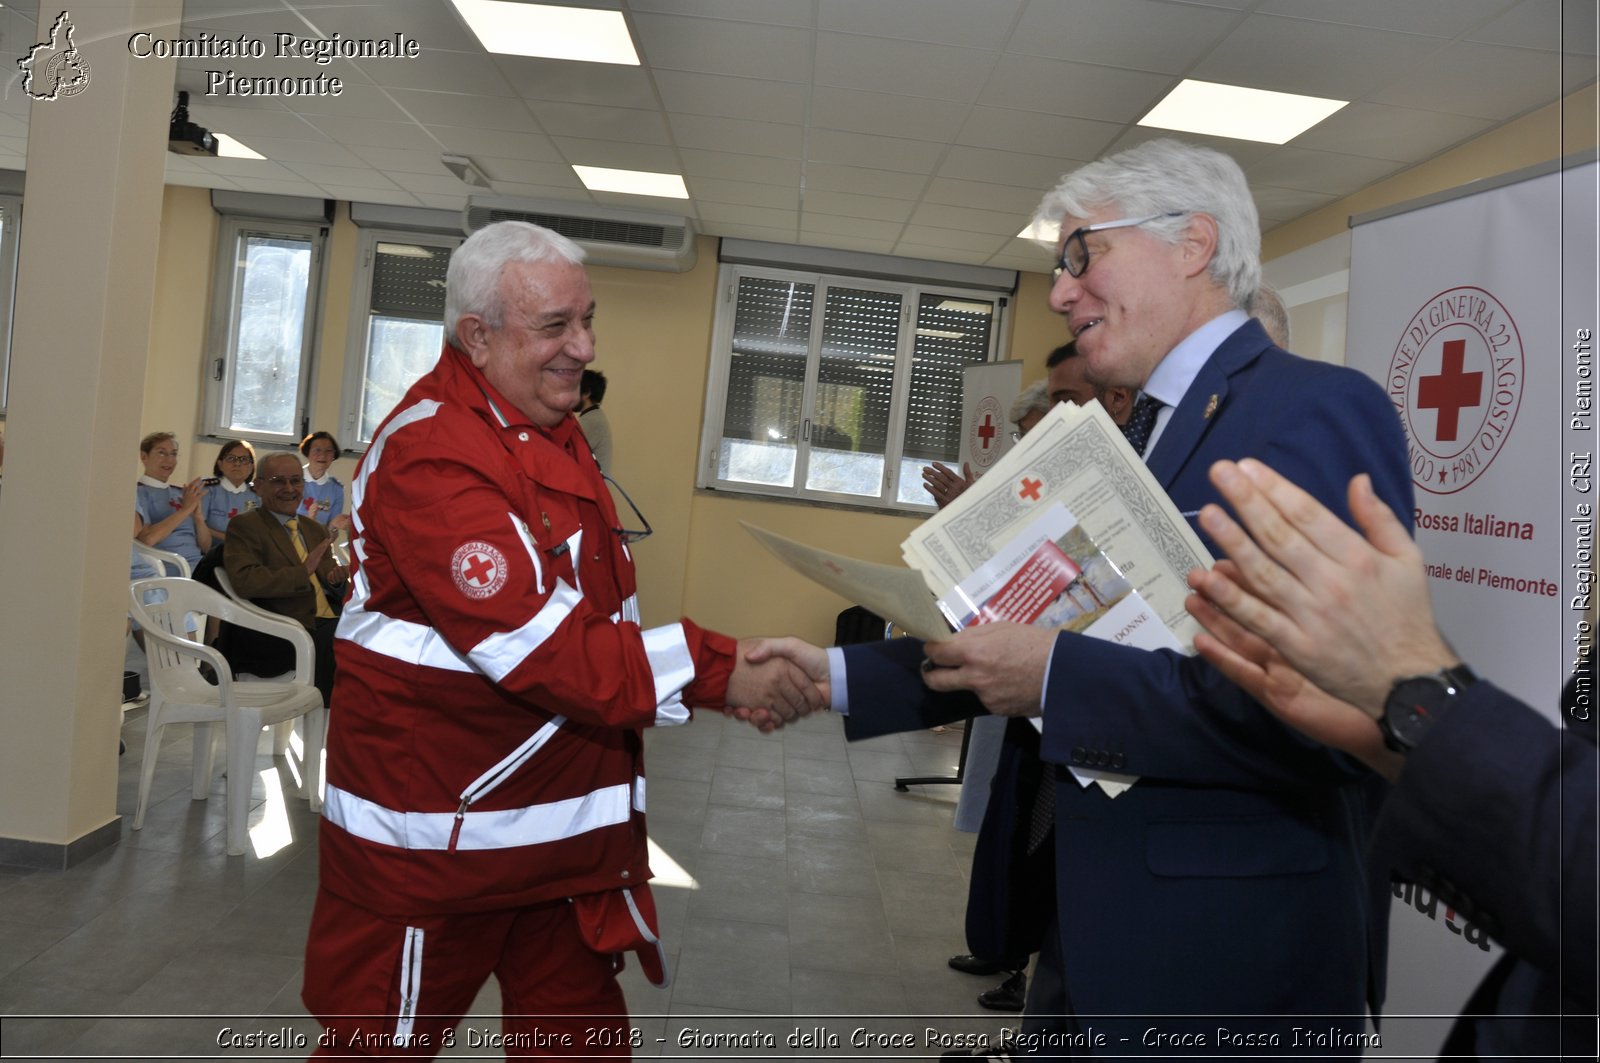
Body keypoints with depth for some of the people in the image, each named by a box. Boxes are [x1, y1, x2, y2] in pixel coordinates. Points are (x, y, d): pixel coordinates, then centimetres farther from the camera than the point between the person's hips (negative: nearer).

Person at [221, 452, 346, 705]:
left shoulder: (315, 529, 24)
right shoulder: (244, 526, 3)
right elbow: (244, 581, -13)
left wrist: (335, 580, 1)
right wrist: (303, 571, -19)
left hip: (329, 624, 6)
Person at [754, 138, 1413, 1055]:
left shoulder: (1318, 410, -16)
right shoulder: (1150, 434, 11)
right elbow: (1031, 641, 11)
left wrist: (1055, 676, -23)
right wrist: (842, 675, 6)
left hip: (1230, 957, -7)